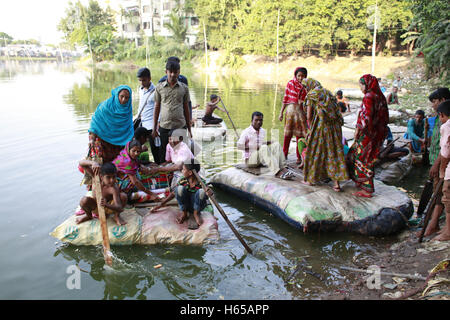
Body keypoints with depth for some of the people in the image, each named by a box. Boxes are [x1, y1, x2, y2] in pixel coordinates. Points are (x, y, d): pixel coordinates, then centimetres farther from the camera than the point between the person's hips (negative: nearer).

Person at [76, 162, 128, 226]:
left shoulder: (114, 188, -31)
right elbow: (81, 163, -27)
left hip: (109, 207, -2)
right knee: (84, 200, -31)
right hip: (96, 207, 2)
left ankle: (117, 216, -3)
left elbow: (119, 208, -38)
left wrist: (106, 205, -58)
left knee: (123, 196, -29)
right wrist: (93, 163, -48)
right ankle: (88, 215, 5)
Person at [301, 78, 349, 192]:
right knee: (333, 152, 5)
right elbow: (336, 112, 13)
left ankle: (310, 179, 20)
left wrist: (310, 129, 8)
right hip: (334, 126, 5)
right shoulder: (328, 93, 18)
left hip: (319, 126, -5)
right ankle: (336, 183, 1)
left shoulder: (311, 96, -1)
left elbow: (309, 116, -6)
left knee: (314, 151, 9)